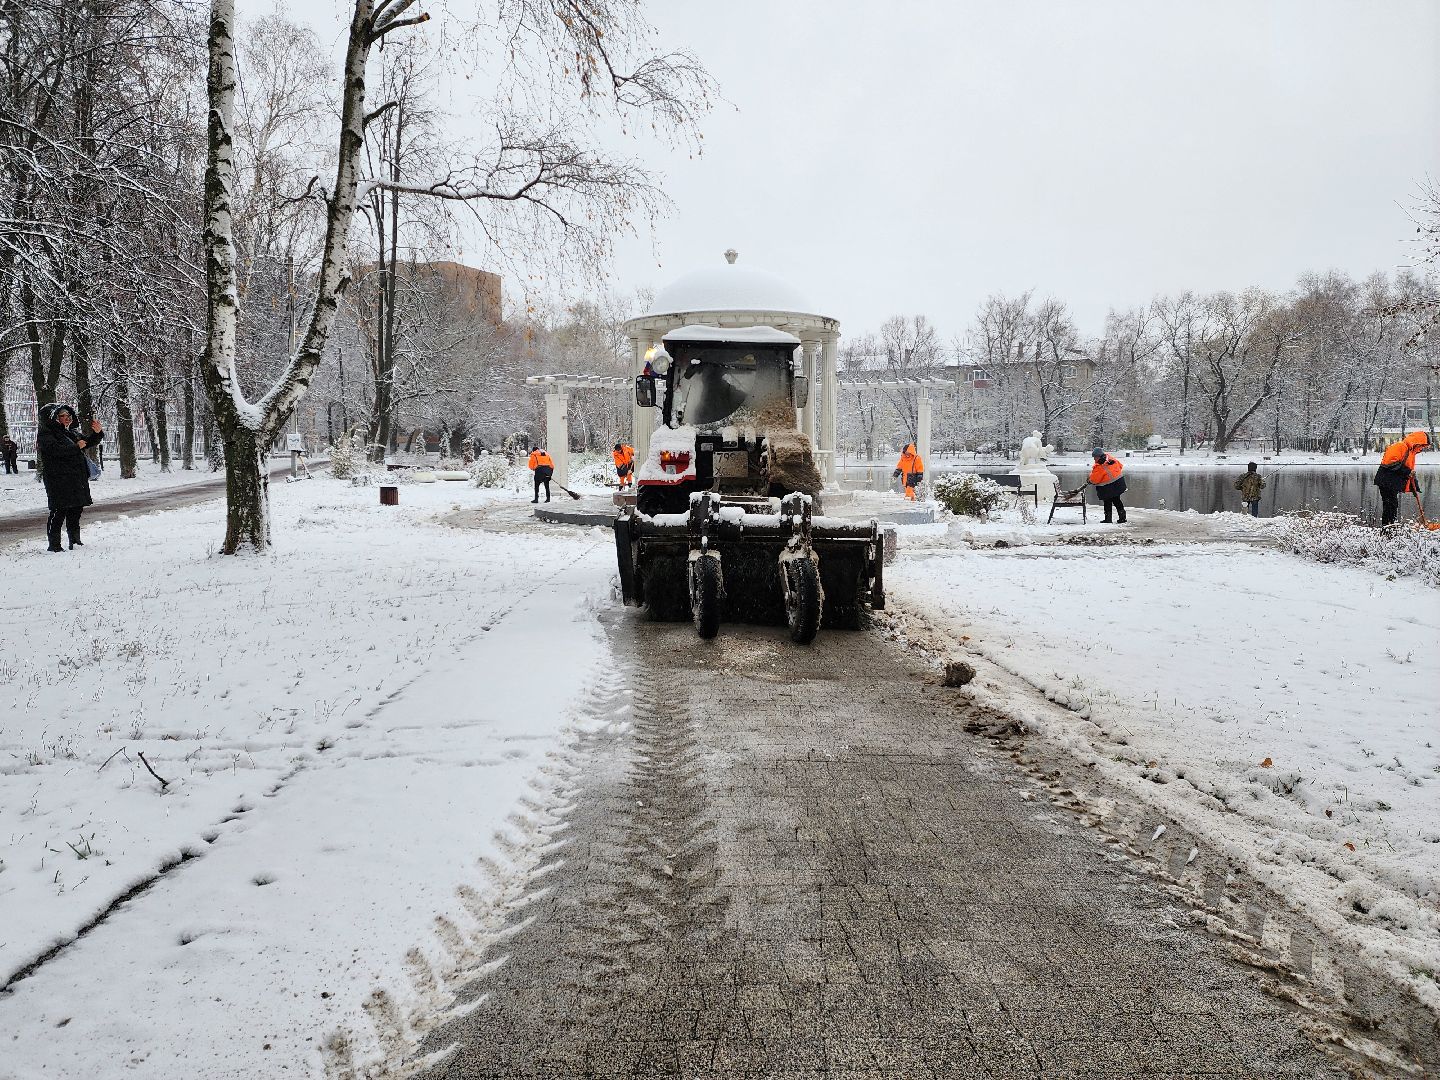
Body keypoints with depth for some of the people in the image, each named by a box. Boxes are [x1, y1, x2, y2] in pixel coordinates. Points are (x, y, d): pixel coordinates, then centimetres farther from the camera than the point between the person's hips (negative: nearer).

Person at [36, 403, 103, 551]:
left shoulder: (70, 433, 18)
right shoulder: (45, 435, -6)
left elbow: (87, 442, 26)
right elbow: (56, 449, -23)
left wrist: (97, 433, 5)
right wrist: (76, 447, -13)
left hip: (77, 480, 8)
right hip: (59, 481, -8)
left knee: (76, 510, 13)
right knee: (59, 511, -10)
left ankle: (75, 541, 22)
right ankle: (54, 544, -7)